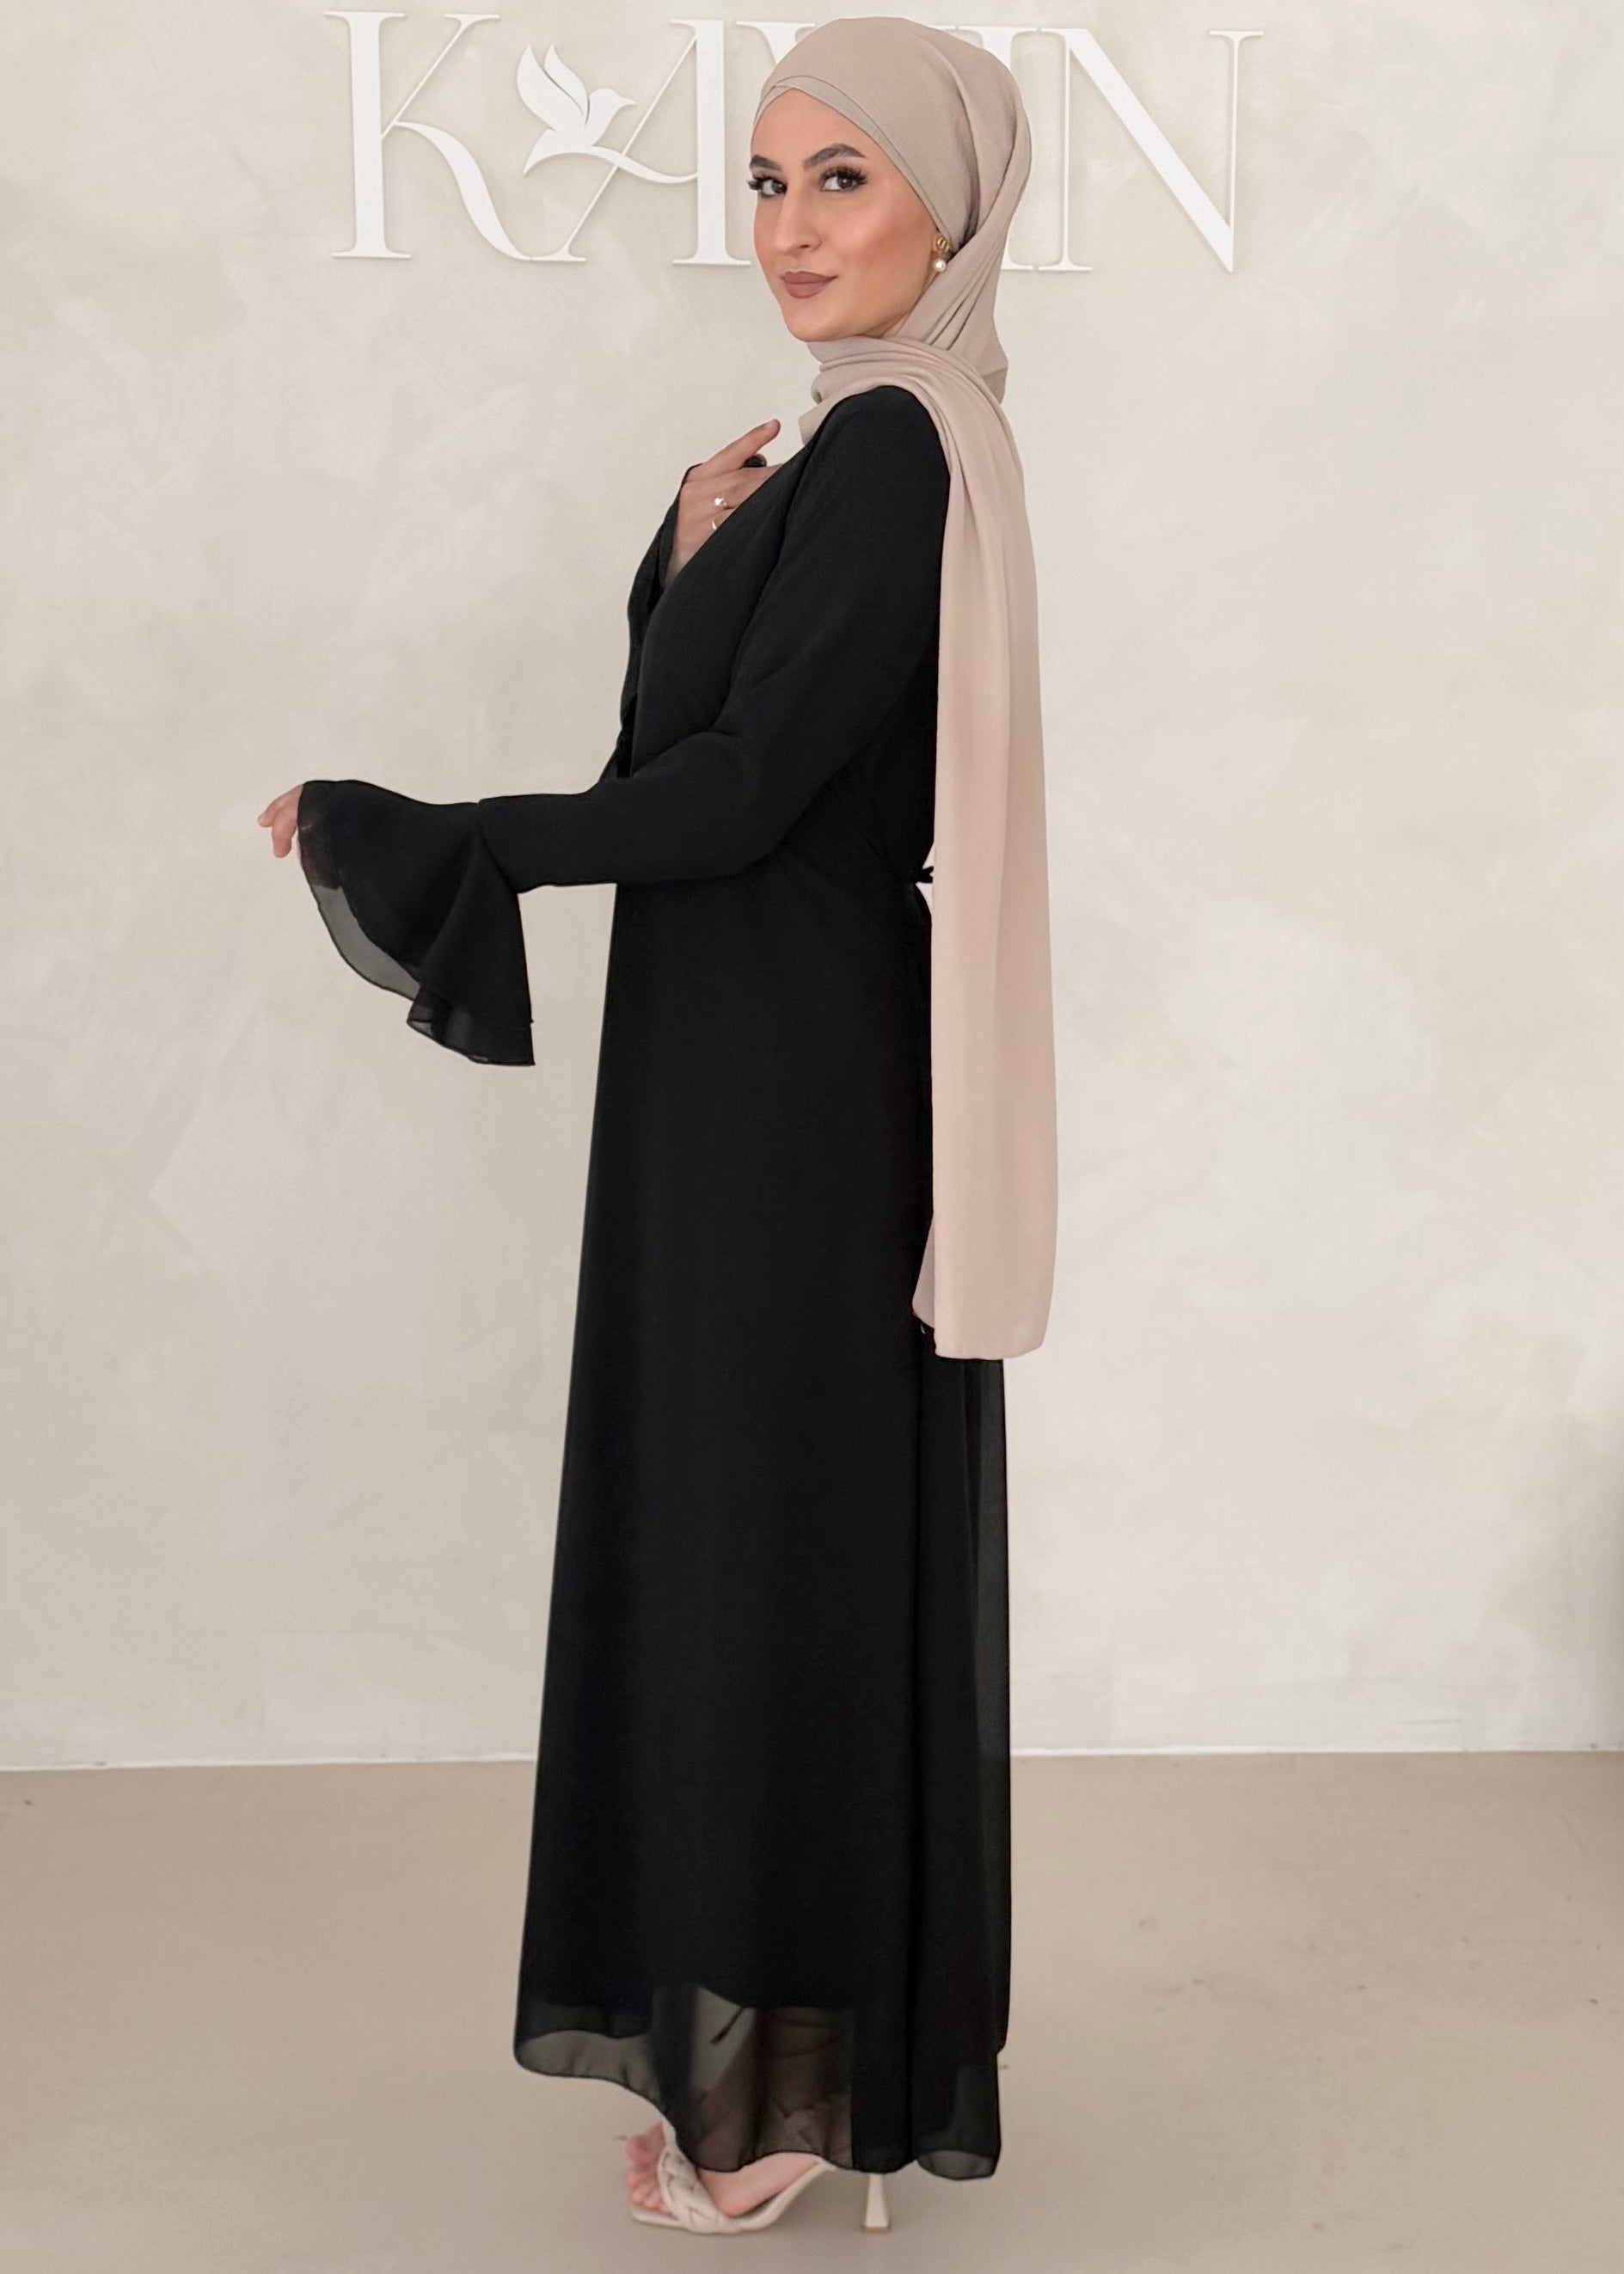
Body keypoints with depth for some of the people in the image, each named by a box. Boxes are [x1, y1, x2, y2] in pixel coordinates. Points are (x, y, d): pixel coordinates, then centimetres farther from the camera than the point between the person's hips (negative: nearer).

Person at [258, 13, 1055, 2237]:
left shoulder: (890, 452, -16)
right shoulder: (864, 446, 15)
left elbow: (730, 795, -21)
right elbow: (682, 754, 17)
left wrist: (396, 838, -16)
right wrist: (689, 559, 2)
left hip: (796, 1083, -10)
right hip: (768, 1066, 10)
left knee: (772, 1538, 0)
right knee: (776, 1539, 15)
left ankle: (789, 2078, 16)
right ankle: (774, 2041, 30)